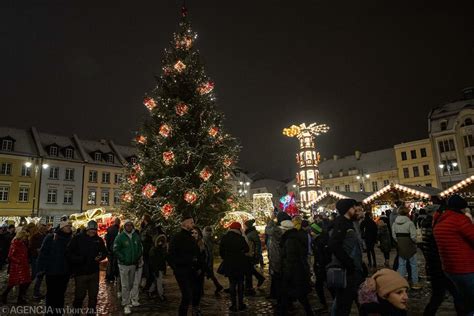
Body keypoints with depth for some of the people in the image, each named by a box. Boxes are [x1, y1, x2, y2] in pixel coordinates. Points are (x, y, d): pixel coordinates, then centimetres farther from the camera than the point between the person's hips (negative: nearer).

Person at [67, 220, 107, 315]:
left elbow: (104, 252, 12)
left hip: (94, 272, 3)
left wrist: (100, 257, -8)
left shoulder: (99, 240, 4)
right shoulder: (78, 238, -7)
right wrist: (78, 259, -21)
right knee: (80, 294, 9)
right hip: (80, 272, -3)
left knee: (93, 294, 12)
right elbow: (69, 253, -9)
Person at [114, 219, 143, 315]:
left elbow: (140, 248, 12)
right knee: (125, 285, -1)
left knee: (132, 284, 15)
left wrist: (138, 258, 2)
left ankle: (133, 299, 30)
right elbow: (115, 250, -10)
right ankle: (126, 304, 7)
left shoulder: (136, 236, 4)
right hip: (124, 264, -4)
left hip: (134, 264, 4)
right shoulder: (120, 237, -9)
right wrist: (123, 259, -15)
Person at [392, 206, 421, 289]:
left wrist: (399, 241, 11)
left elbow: (394, 235, 0)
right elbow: (413, 236, -18)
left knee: (401, 264, 12)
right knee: (413, 264, 10)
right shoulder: (409, 223, -18)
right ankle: (414, 283, 17)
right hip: (409, 245, -4)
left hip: (400, 245, 5)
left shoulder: (395, 223, -2)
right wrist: (414, 242, 1)